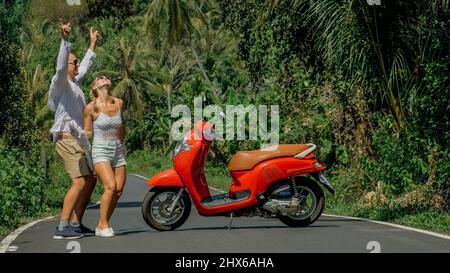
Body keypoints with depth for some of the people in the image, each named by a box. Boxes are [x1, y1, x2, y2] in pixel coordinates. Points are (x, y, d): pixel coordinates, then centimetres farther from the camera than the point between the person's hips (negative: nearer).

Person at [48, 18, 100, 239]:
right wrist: (65, 39, -36)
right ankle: (62, 228, -20)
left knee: (90, 181, 9)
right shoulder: (60, 82, -6)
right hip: (67, 139, -10)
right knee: (80, 182, -18)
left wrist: (93, 44, 42)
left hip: (77, 140, 10)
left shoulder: (73, 83, 20)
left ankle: (75, 224, 12)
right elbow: (60, 65, -26)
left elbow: (85, 67, 36)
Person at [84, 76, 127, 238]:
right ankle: (103, 226, -8)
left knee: (118, 191, -2)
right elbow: (87, 132, 4)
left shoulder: (119, 103, 5)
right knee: (110, 187, -21)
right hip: (101, 151, -5)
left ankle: (103, 225, 12)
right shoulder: (91, 107, -7)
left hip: (118, 151, 5)